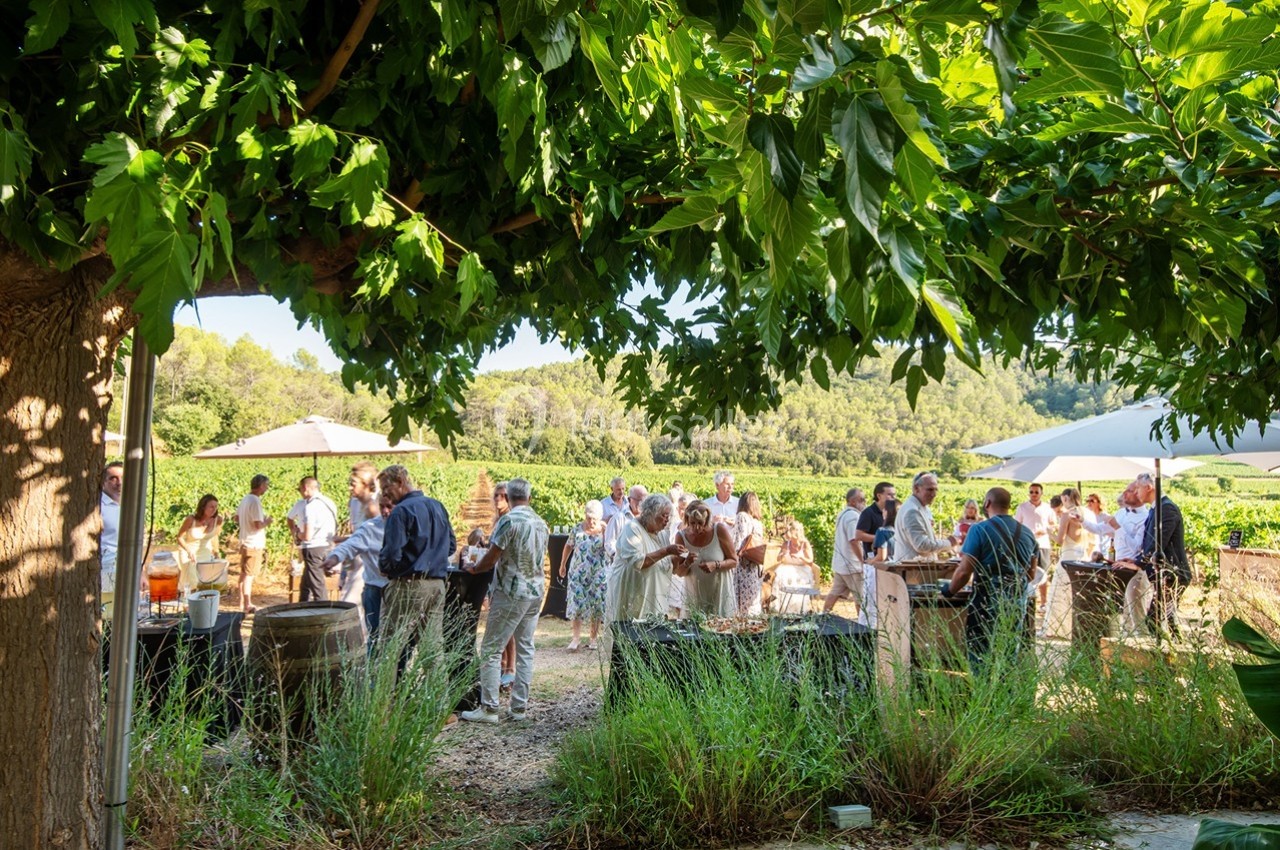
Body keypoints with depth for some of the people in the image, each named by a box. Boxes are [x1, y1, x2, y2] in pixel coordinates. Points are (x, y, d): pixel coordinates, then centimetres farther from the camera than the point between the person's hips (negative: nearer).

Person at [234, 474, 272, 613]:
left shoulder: (245, 499, 9)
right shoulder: (255, 501, -20)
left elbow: (237, 519, 19)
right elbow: (258, 525, -25)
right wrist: (267, 522, -7)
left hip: (245, 542, 10)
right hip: (254, 544, -10)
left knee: (244, 573, 16)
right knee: (249, 575, -3)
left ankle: (243, 603, 25)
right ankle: (247, 606, 2)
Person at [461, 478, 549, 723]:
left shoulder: (508, 520, -14)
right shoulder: (541, 523, 9)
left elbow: (491, 558, -13)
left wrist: (473, 568, 5)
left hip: (511, 593, -7)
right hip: (536, 592, 7)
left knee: (491, 650, -1)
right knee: (525, 649, 10)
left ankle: (488, 708, -1)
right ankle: (520, 707, 12)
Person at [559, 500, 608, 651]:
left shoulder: (604, 530, -5)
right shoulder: (578, 529, -2)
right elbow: (569, 546, 12)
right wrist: (563, 565, 18)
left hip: (597, 574, -1)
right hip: (578, 572, 1)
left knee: (596, 606, 5)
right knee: (577, 603, -2)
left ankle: (593, 638, 18)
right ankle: (576, 637, 5)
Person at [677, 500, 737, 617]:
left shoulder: (719, 530, -12)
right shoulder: (681, 536, -8)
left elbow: (734, 561, -4)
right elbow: (679, 573, -1)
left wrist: (716, 565, -22)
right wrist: (686, 564, -22)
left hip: (720, 594, -1)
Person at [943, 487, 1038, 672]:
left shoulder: (980, 530, -11)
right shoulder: (1027, 533, 7)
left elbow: (964, 571, -15)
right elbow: (1031, 573, 16)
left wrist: (949, 591, 1)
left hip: (988, 603, -5)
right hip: (1018, 604, 6)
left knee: (981, 660, 3)